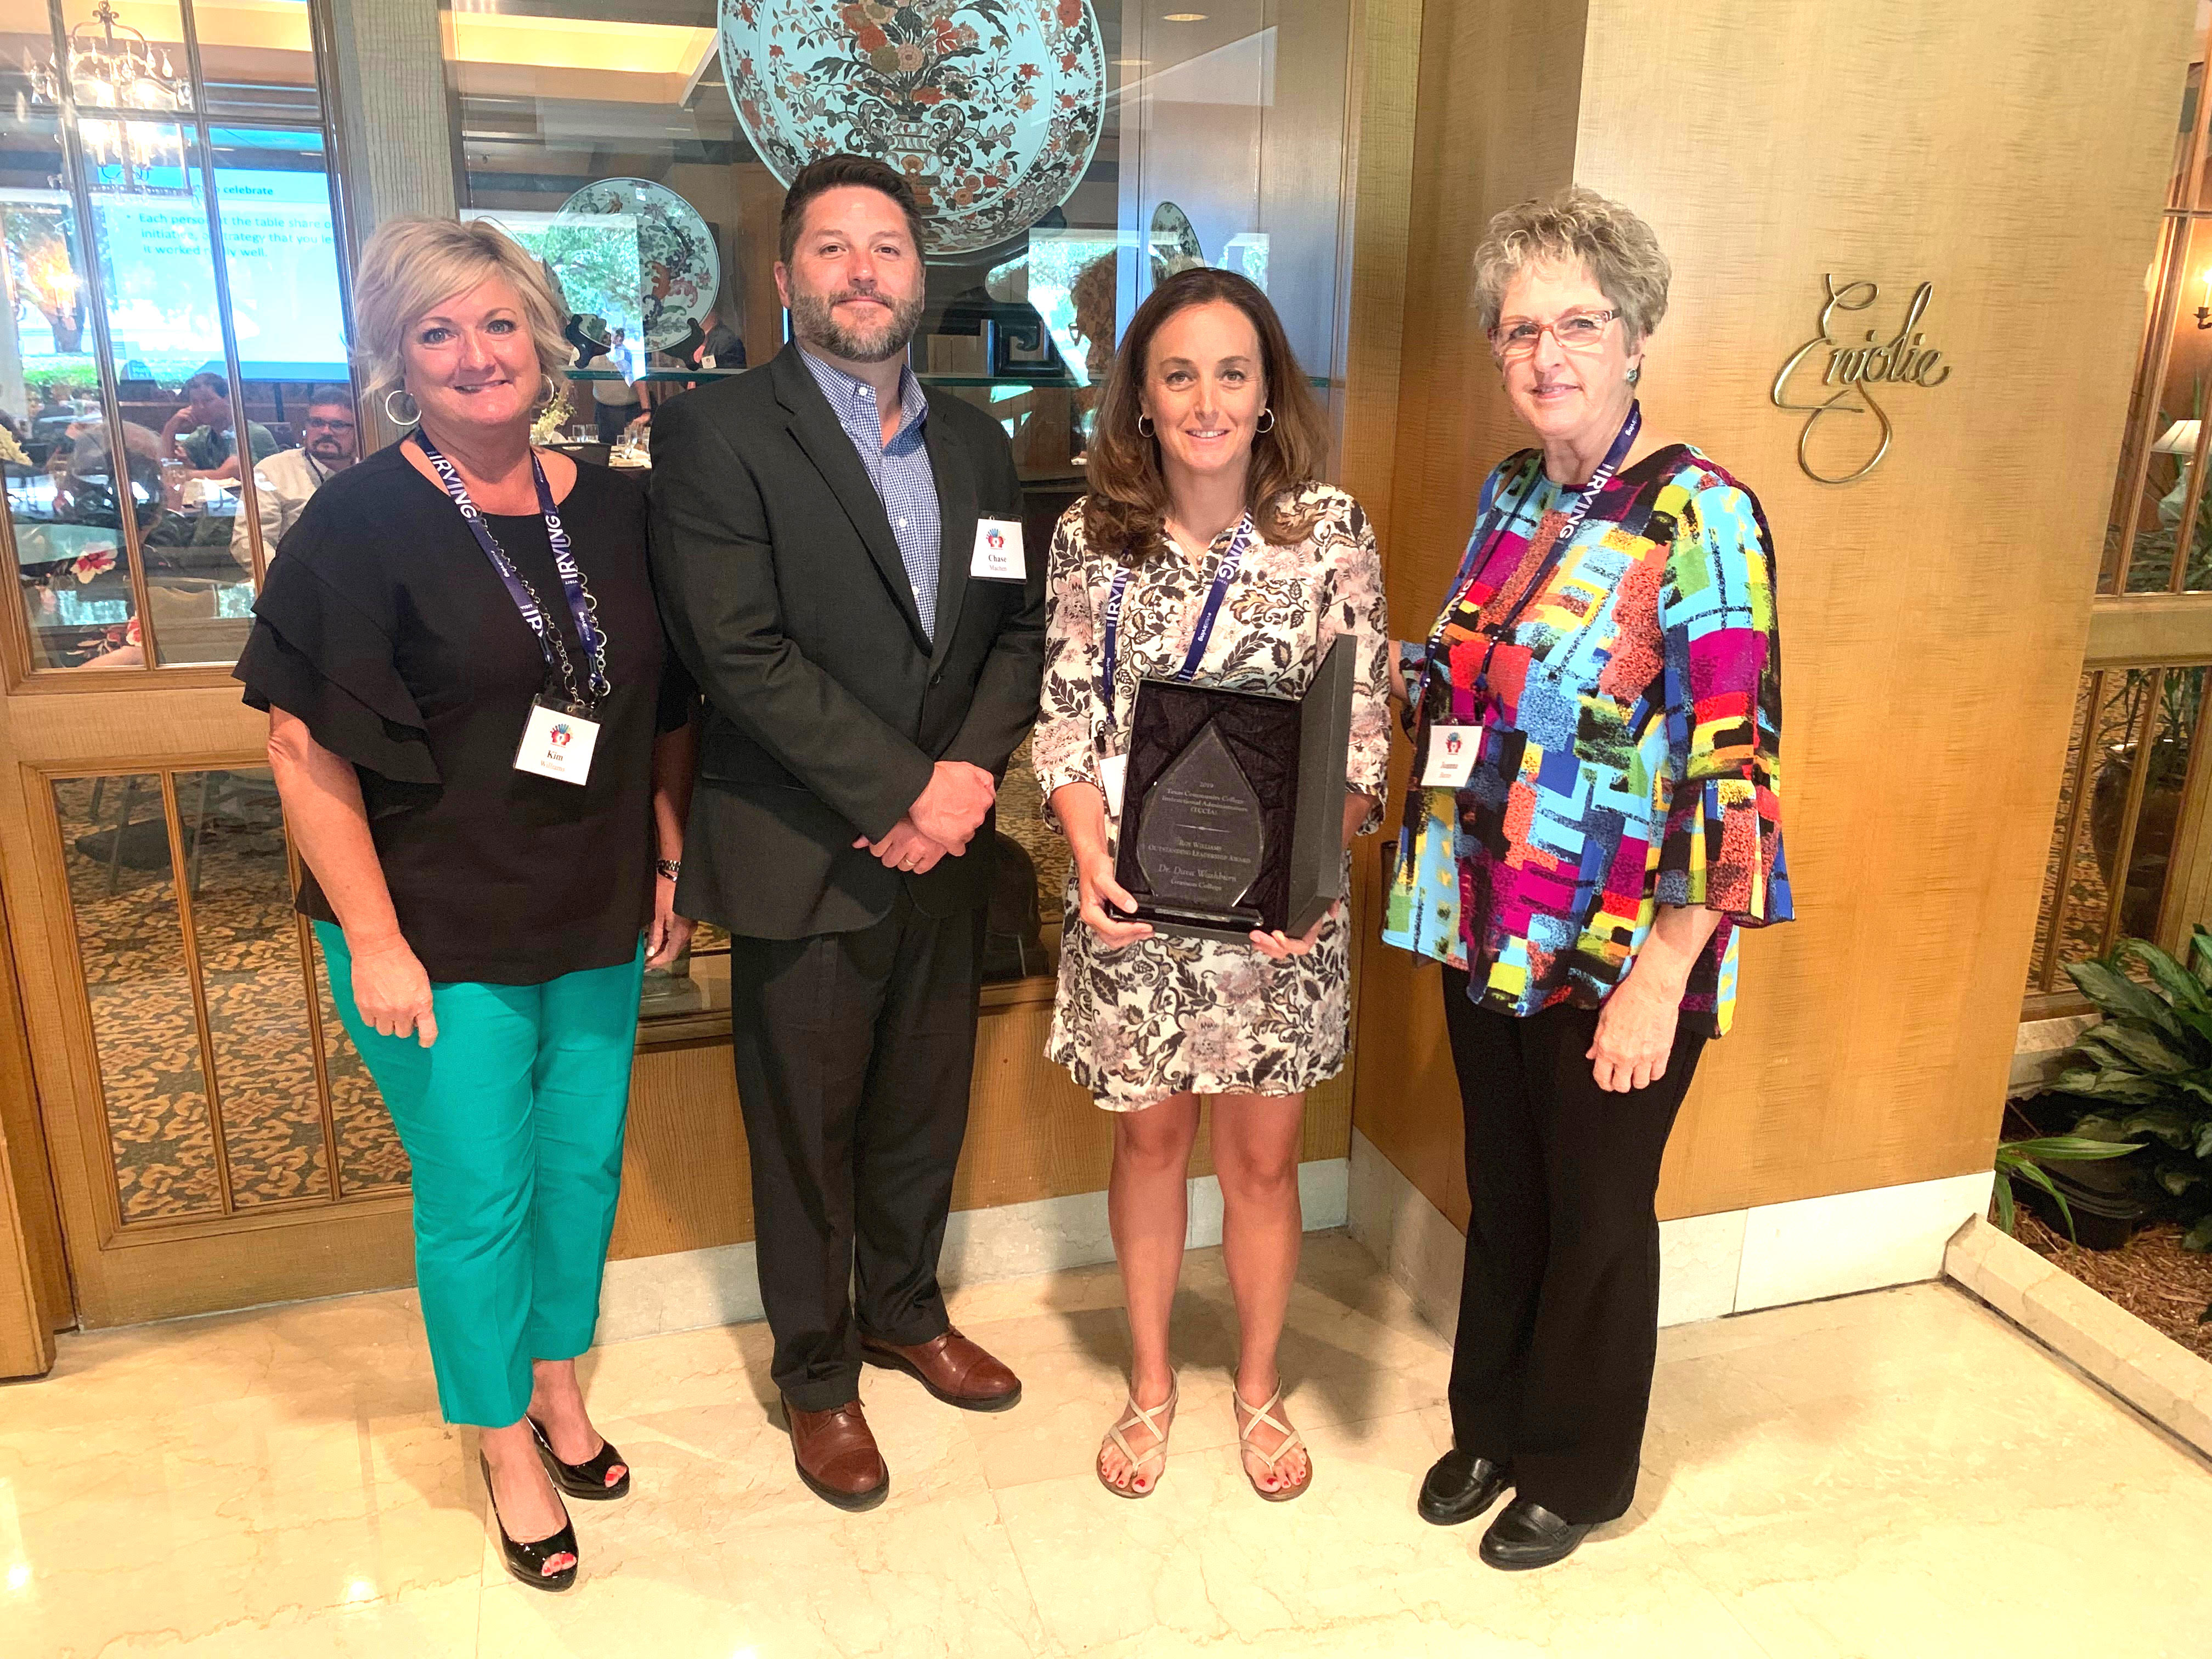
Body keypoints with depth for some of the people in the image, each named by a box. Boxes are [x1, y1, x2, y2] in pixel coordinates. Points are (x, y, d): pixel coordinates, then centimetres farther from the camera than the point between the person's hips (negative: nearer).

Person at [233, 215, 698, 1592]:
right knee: (480, 1199, 8)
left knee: (584, 1167, 17)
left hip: (598, 923, 4)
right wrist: (375, 942, -14)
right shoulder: (360, 523, -11)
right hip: (439, 937, -4)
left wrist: (670, 870, 6)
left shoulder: (614, 511, 2)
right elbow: (304, 746, -12)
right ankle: (508, 1447, 32)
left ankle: (560, 1385, 42)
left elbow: (668, 709, 9)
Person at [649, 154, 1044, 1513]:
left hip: (944, 844, 5)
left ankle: (905, 1312, 43)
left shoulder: (976, 437, 10)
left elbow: (1021, 626, 7)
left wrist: (969, 771, -10)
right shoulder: (717, 430, -8)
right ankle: (818, 1374, 32)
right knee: (807, 1129, 10)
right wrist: (899, 795, -18)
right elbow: (743, 654, -17)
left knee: (926, 1107, 19)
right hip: (802, 858, -5)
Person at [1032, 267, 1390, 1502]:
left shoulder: (1331, 529, -5)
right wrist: (1093, 855, -17)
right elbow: (1068, 716, -1)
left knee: (1264, 1153, 12)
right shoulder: (1092, 534, -1)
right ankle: (1151, 1381, 38)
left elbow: (1363, 727, -6)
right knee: (1150, 1137, 16)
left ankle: (1260, 1386, 37)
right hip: (1133, 900, 1)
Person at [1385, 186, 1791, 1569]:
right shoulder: (1513, 495, 5)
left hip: (1619, 953, -6)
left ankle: (1580, 1470, 37)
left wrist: (1660, 978, -20)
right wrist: (1415, 677, -3)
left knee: (1597, 1213, 13)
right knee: (1502, 1193, 21)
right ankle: (1491, 1426, 43)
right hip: (1490, 927, 6)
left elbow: (1731, 767, -19)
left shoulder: (1698, 516, -16)